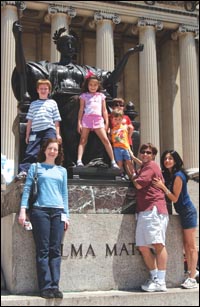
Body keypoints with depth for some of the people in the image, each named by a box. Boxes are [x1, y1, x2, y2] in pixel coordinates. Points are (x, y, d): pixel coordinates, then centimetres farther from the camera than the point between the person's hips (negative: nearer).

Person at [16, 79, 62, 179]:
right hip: (35, 131, 1)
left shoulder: (52, 103, 17)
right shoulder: (33, 104, 21)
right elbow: (30, 121, 17)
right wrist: (27, 135, 11)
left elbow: (56, 121, 12)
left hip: (49, 130, -1)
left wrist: (58, 134, 3)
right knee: (30, 152, -10)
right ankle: (23, 170, -17)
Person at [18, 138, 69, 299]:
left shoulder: (62, 170, 18)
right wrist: (23, 210, -7)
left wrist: (66, 215, 11)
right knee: (43, 250, -5)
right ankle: (46, 287, -4)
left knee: (55, 250, -1)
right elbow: (27, 189, 4)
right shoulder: (35, 167, 10)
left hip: (58, 212, 3)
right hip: (40, 211, -3)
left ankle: (55, 286, 0)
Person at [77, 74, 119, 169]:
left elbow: (104, 110, 15)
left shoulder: (101, 96, 17)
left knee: (105, 140, -7)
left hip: (98, 119, 1)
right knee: (83, 140, -5)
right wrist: (79, 122, 0)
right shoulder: (84, 96, 12)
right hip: (87, 119, -1)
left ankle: (113, 161, -4)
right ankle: (79, 161, -14)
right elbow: (81, 110, 8)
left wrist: (106, 122, 8)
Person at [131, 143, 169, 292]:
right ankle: (155, 277, 8)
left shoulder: (151, 166, 0)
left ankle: (161, 282, -16)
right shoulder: (144, 168, 28)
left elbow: (139, 184, -6)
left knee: (158, 244, -13)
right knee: (143, 246, 3)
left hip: (154, 209, -10)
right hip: (144, 211, 10)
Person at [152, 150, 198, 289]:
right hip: (183, 212, 9)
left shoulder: (178, 176, -18)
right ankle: (191, 272, 19)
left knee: (191, 246, -5)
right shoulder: (168, 175, 8)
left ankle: (192, 278, -3)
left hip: (188, 211, -9)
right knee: (186, 245, 11)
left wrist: (163, 186, -24)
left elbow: (175, 198, -17)